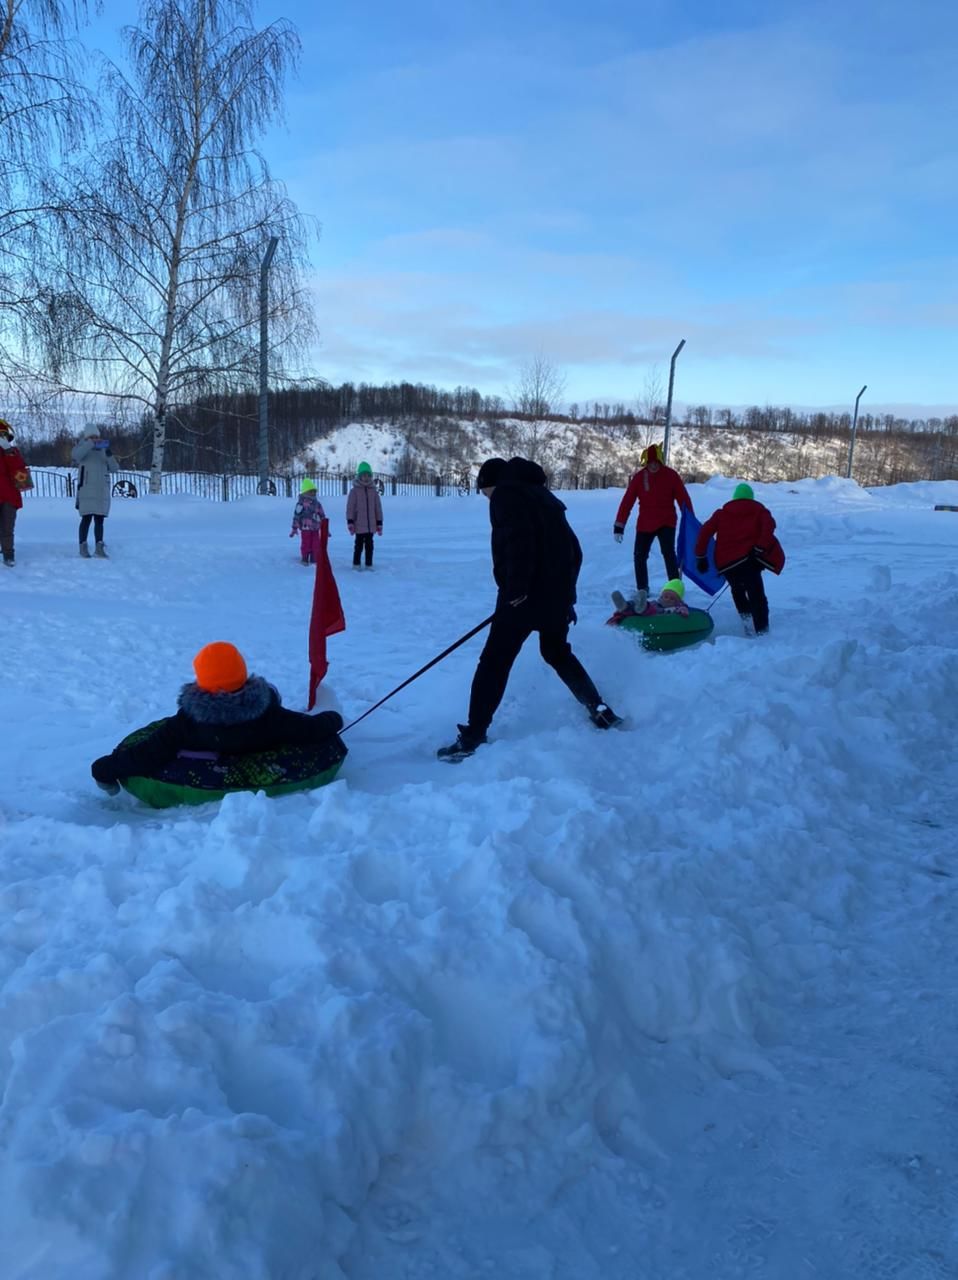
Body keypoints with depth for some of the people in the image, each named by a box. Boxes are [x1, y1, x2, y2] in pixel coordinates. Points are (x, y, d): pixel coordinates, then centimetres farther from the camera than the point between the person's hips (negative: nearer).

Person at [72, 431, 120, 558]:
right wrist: (91, 443, -26)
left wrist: (110, 456, -11)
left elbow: (115, 469, 7)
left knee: (99, 519, 6)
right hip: (87, 490, -4)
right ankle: (83, 547, 1)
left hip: (102, 491, 4)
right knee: (86, 518, -5)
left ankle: (99, 548, 10)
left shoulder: (104, 451, 14)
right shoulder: (83, 450, 3)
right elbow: (75, 455, -21)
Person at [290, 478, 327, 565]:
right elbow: (296, 516, -9)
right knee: (306, 545, 1)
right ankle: (305, 560, 12)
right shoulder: (301, 503, -7)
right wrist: (294, 528, -11)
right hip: (305, 528, -5)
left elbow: (322, 516, 17)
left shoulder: (317, 504, 10)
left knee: (316, 546, 5)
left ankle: (314, 561, 15)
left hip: (315, 529, 5)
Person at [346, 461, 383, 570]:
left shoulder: (374, 491, 7)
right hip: (359, 525, -3)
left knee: (369, 545, 9)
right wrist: (350, 523, -9)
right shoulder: (354, 491, -3)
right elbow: (350, 508, -4)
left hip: (371, 525, 3)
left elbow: (378, 508, 10)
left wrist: (379, 524, 8)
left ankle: (369, 564, 17)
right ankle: (356, 564, 15)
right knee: (359, 545, 4)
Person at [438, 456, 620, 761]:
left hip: (527, 595, -8)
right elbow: (573, 549, 22)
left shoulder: (506, 494, -2)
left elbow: (518, 540, -20)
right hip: (558, 592, 9)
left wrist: (517, 587, -22)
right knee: (557, 651, 28)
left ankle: (472, 739, -4)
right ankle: (600, 710, 30)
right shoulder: (542, 495, 24)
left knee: (494, 663, -5)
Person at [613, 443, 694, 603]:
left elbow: (684, 499, -7)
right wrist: (619, 526, -11)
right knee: (639, 556, 6)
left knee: (668, 554, -18)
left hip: (666, 522, -2)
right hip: (644, 524, 3)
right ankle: (642, 589, 23)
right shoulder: (639, 477, -6)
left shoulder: (671, 475, -8)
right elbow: (627, 501, -7)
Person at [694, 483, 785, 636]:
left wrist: (700, 557, 11)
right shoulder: (759, 510, 17)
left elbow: (705, 531, 10)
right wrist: (759, 549, -12)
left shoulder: (722, 513, 21)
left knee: (737, 590, 29)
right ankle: (761, 630, -12)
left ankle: (746, 616, 13)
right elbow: (769, 527, -5)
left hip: (726, 561, 3)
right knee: (757, 596, 0)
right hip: (748, 559, -2)